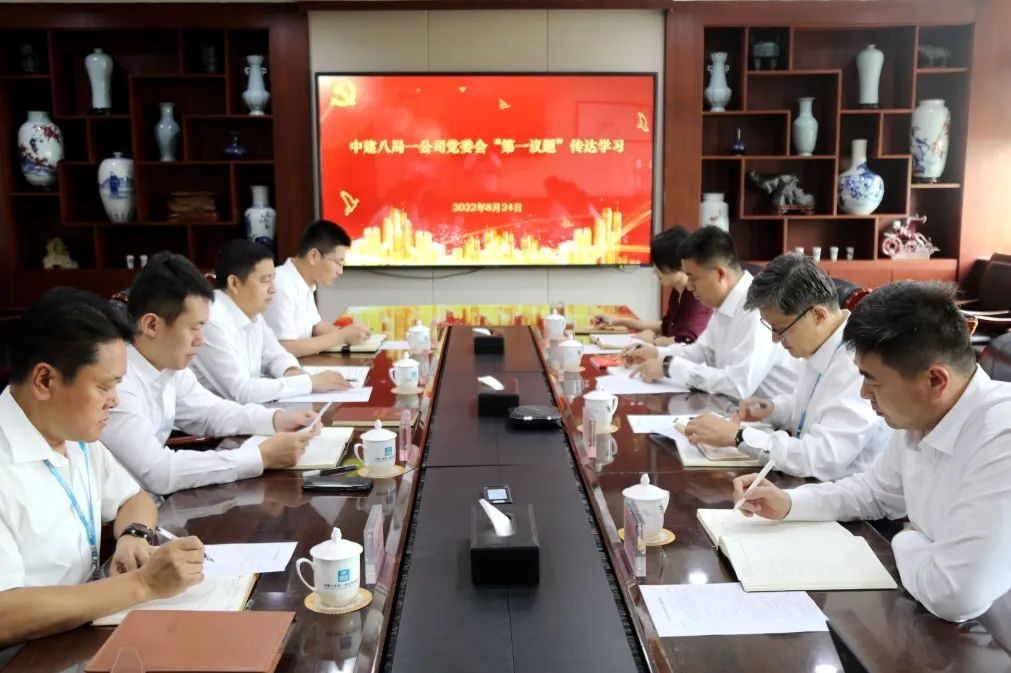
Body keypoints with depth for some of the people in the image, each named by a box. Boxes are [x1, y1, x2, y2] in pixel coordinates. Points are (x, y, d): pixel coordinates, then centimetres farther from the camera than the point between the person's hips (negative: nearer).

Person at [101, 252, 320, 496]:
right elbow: (157, 473, -31)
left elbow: (209, 412, 13)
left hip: (150, 500, 7)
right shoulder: (115, 382, -26)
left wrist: (277, 419, -2)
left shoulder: (168, 365, -1)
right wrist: (263, 456, -27)